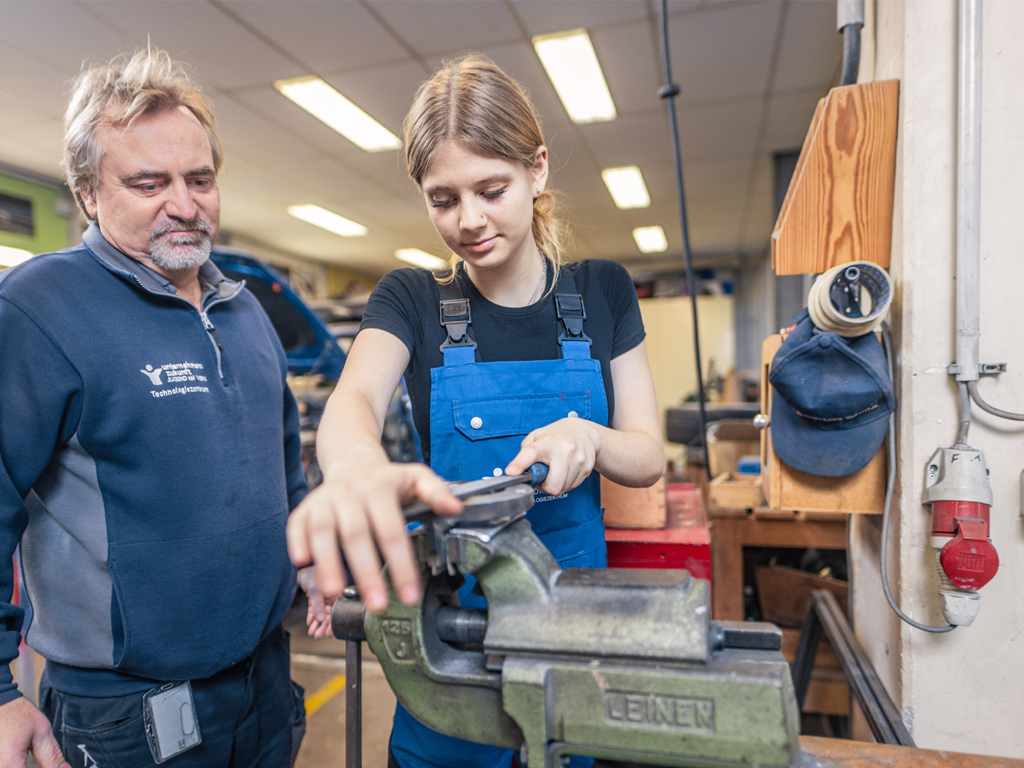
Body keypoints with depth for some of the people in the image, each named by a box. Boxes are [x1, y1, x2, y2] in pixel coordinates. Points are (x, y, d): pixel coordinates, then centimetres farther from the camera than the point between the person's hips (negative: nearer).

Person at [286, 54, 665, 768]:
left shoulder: (601, 292, -2)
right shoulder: (413, 301, -5)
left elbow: (649, 457, -1)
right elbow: (353, 399, -26)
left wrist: (589, 437, -24)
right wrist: (358, 465, -49)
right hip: (447, 601, 0)